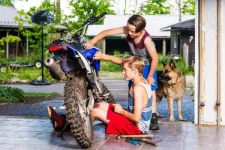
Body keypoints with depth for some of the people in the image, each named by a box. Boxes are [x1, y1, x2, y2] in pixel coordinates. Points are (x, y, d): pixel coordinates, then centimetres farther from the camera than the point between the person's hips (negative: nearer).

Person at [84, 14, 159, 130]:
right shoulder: (127, 30, -26)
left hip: (147, 66, -4)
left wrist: (150, 76, -19)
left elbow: (155, 58, -27)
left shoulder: (146, 39, -36)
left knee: (150, 90, -5)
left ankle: (153, 118, -2)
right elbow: (106, 32, -27)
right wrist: (92, 42, -40)